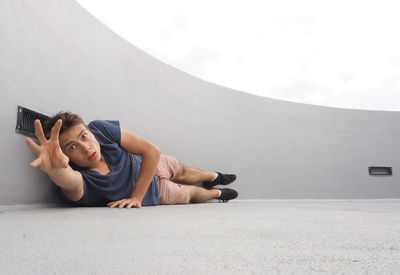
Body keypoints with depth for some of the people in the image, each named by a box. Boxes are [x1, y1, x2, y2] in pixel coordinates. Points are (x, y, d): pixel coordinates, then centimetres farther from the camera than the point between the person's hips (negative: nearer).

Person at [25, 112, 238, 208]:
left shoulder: (100, 128, -34)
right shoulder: (78, 182, -42)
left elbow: (152, 151, -31)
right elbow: (67, 180, -68)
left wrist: (136, 197, -34)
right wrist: (54, 167, -90)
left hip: (149, 165, 2)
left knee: (182, 172, 30)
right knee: (190, 193, 21)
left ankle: (213, 177, 67)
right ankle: (216, 193, 59)